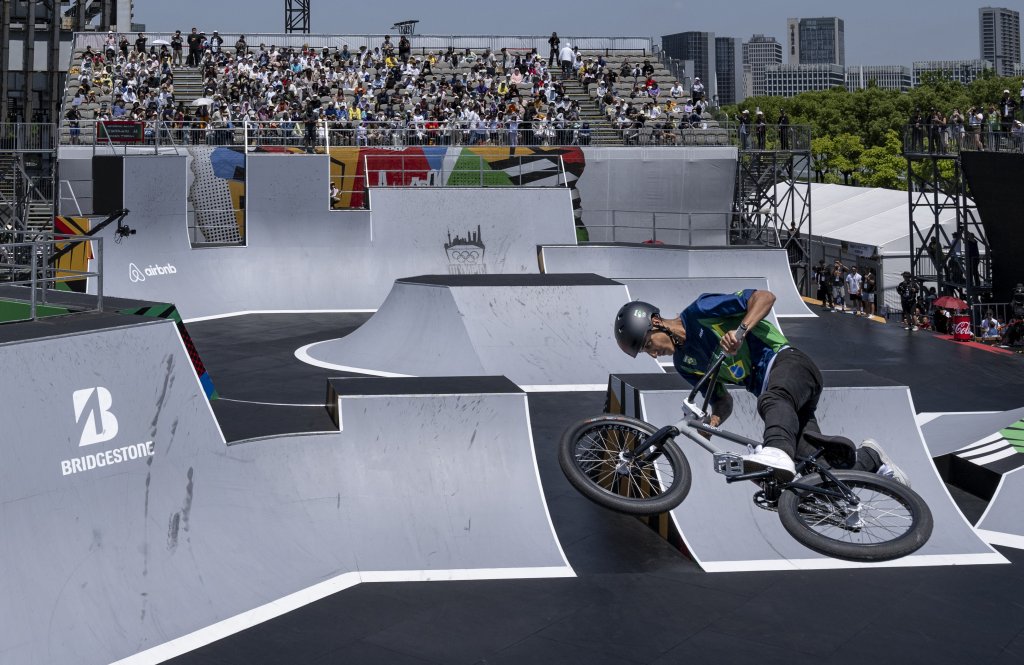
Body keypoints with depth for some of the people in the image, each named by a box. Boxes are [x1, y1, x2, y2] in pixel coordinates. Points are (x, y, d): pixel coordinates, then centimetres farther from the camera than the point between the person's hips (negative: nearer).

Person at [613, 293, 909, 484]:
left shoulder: (700, 311, -6)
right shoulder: (684, 363, 15)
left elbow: (765, 297, -13)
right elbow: (723, 401, 18)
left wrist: (740, 331, -29)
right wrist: (712, 421, -4)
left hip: (788, 363, -7)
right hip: (771, 391, 7)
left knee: (773, 400, -42)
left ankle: (777, 452, -68)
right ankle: (868, 457, 12)